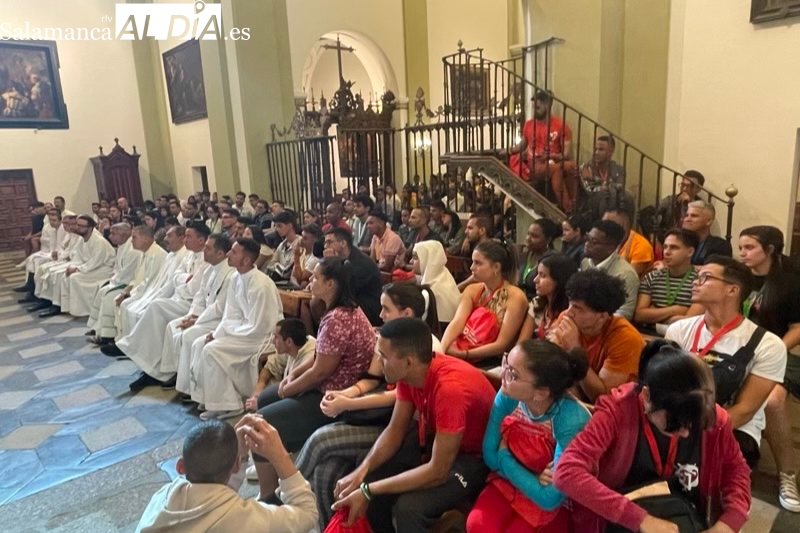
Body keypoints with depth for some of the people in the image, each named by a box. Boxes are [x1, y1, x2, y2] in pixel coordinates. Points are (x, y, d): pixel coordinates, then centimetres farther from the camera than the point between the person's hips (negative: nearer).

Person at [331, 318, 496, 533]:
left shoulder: (451, 388, -37)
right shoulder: (410, 371, -13)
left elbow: (437, 472, -33)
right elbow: (395, 430, -3)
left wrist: (368, 491, -30)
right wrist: (362, 470, -20)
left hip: (473, 456, -7)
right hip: (434, 437, 8)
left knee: (408, 508, -27)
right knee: (372, 470, 1)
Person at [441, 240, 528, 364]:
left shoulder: (515, 297, -12)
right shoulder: (472, 290, 5)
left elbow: (501, 344, -16)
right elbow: (457, 322, -11)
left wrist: (463, 354, -22)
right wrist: (441, 348, -28)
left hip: (491, 362, -5)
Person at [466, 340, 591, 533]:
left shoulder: (571, 422, -32)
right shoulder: (508, 396, -19)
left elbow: (549, 498, -26)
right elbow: (490, 455, -6)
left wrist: (504, 457, -17)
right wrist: (532, 477, -18)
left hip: (555, 502, -3)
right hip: (510, 481, 3)